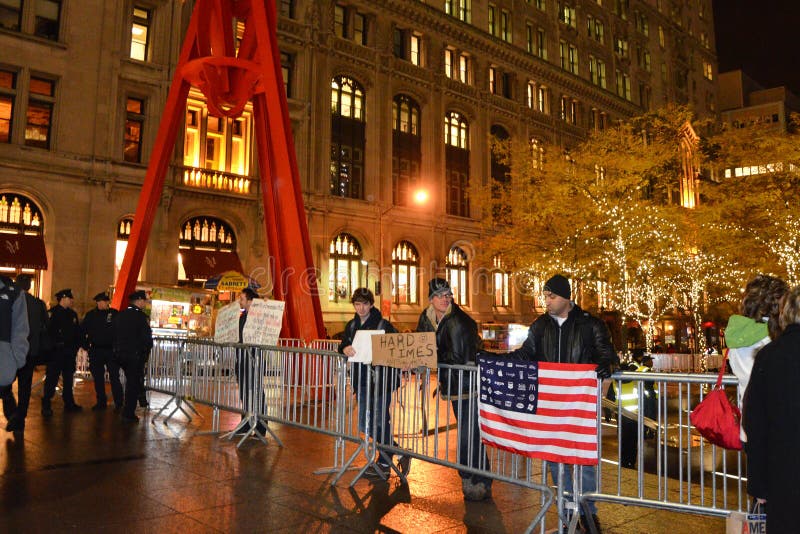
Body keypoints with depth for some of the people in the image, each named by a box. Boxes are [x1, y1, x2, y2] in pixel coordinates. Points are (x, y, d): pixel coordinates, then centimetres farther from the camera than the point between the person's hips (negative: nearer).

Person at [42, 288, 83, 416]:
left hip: (70, 352, 7)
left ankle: (69, 403, 22)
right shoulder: (53, 312, -8)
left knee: (68, 377, 13)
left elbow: (77, 331, 16)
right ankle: (46, 405, 3)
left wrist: (76, 346, 7)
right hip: (56, 352, -7)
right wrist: (56, 343, -16)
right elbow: (49, 330, -15)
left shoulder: (72, 313, 14)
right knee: (52, 378, -4)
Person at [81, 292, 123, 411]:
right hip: (95, 351, 3)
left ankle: (119, 403, 5)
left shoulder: (114, 314, -3)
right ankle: (101, 402, 21)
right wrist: (86, 345, 7)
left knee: (114, 377, -3)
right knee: (98, 378, 10)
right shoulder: (90, 315, 5)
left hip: (111, 351, -3)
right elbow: (82, 330, 13)